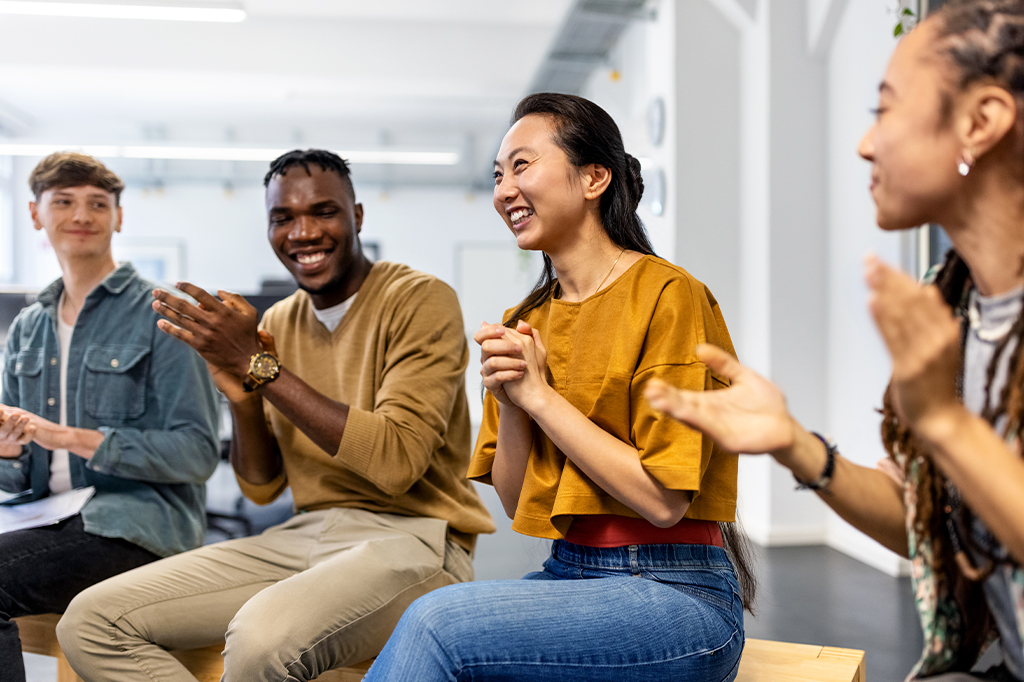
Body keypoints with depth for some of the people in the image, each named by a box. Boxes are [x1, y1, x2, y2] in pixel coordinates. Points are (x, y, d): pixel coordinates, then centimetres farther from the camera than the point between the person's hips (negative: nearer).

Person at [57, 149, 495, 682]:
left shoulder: (421, 299, -8)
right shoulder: (277, 323, 12)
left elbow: (397, 462, -21)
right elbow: (262, 488, 15)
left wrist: (258, 365, -17)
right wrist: (240, 395, -5)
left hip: (410, 537, -6)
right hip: (305, 535, 7)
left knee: (262, 636, -37)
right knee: (89, 621, -6)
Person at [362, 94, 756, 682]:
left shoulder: (669, 295, -10)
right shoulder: (527, 322, 12)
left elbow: (663, 499, -15)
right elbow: (516, 501, 12)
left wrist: (539, 394, -12)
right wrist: (509, 401, -6)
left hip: (678, 594, -6)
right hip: (569, 576, 6)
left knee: (437, 621, -25)